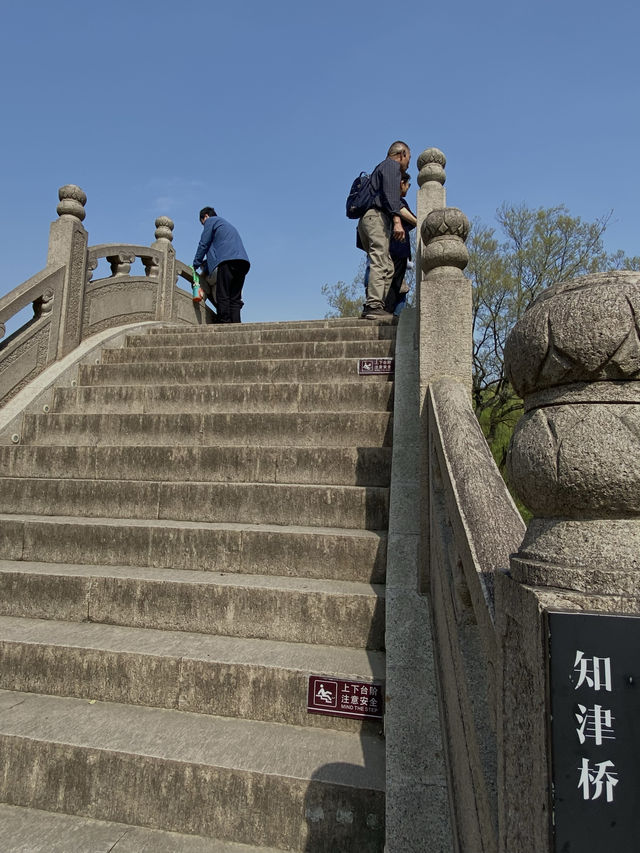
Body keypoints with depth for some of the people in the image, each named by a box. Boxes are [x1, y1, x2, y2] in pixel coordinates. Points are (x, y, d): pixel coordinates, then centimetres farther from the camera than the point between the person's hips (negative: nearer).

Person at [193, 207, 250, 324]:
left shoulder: (210, 221, 15)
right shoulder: (227, 224, 39)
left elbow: (203, 244, 8)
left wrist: (195, 265, 15)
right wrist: (207, 268, 34)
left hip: (228, 260, -7)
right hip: (243, 262, 7)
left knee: (223, 297, -10)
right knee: (235, 299, 1)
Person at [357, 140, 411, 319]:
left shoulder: (380, 168, 34)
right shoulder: (392, 166, 5)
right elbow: (390, 193, -12)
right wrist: (397, 221, -23)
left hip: (366, 220, 9)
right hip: (377, 217, -9)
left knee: (387, 267, 5)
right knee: (379, 263, -18)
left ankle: (374, 306, -4)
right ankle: (373, 306, -27)